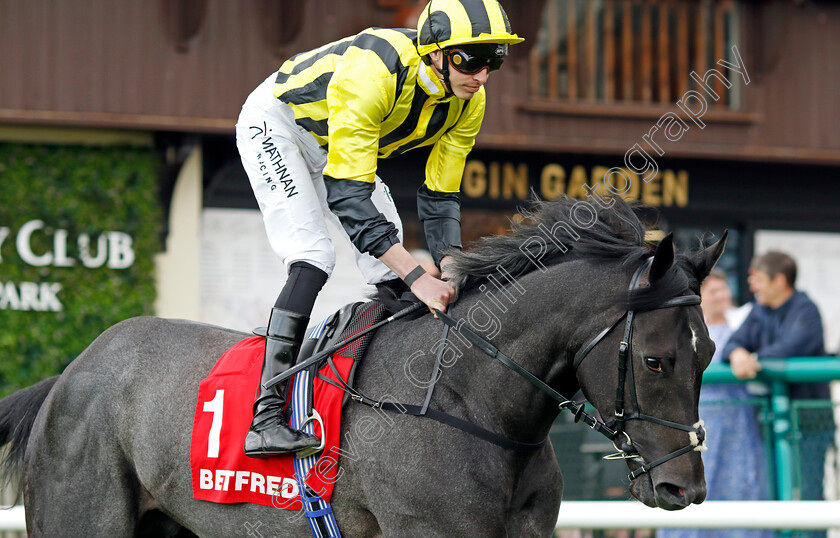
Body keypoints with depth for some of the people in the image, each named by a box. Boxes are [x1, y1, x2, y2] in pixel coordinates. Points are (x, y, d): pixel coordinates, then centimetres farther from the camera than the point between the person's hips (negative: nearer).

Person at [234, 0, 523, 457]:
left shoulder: (468, 102, -18)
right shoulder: (373, 70, -41)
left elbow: (439, 196, -8)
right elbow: (347, 196, -42)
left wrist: (451, 271, -25)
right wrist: (417, 276, -46)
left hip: (335, 145, 8)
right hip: (275, 123, -8)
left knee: (387, 271, -2)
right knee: (313, 255, -24)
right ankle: (265, 416, -30)